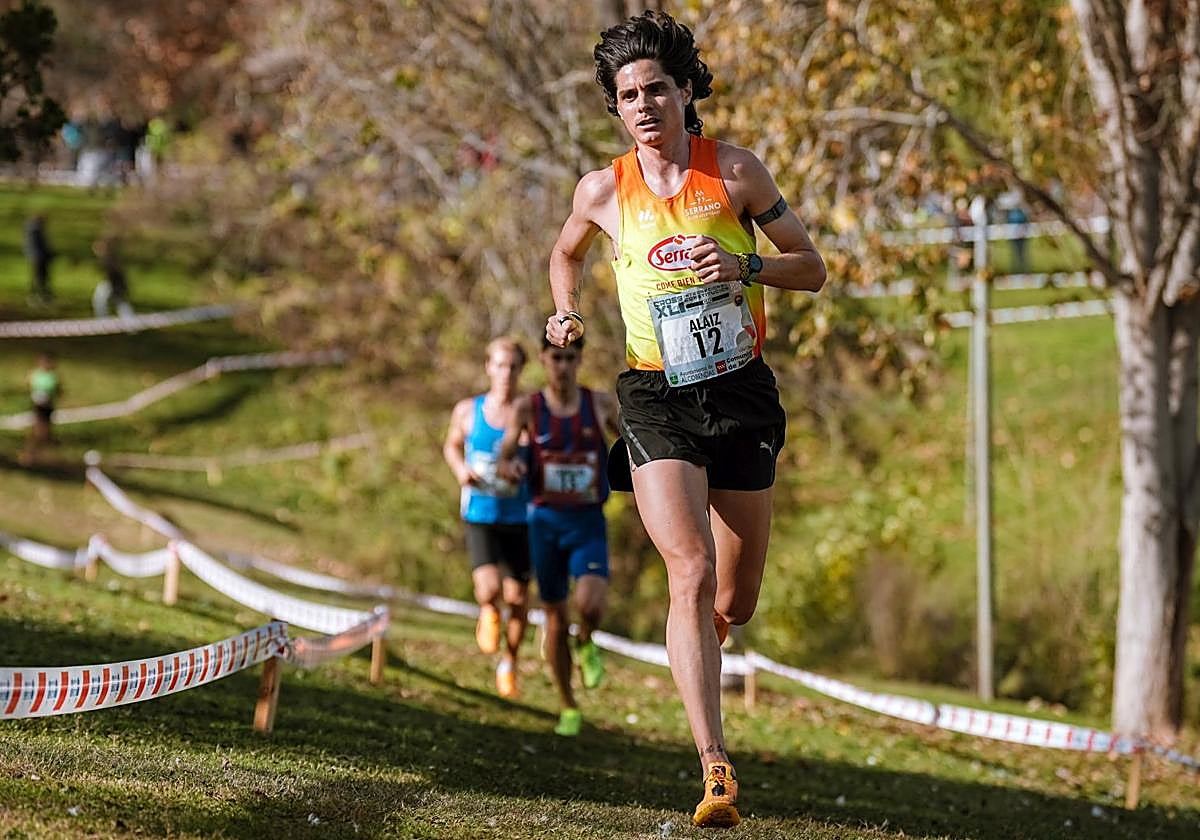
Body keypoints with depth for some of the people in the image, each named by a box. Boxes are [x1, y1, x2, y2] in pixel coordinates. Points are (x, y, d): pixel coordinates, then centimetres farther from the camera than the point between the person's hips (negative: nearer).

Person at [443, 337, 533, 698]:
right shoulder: (467, 411, 1)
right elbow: (452, 446, 19)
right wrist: (461, 470, -2)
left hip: (518, 517, 0)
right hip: (479, 516, 0)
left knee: (517, 597, 6)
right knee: (488, 590, -19)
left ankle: (509, 661, 31)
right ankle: (488, 614, 19)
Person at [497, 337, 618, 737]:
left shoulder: (601, 404, 0)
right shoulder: (527, 408, -3)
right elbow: (503, 459, -1)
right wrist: (511, 467, -24)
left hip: (588, 523, -1)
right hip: (546, 521, 1)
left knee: (590, 606, -25)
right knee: (556, 617, 6)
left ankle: (586, 645, 12)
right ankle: (568, 708, 23)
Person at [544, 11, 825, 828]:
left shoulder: (735, 169, 0)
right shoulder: (604, 190, 2)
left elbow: (812, 268, 5)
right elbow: (566, 253, 24)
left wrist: (744, 265, -14)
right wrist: (567, 314, 4)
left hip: (743, 393, 1)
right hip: (658, 399, -1)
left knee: (735, 603, 8)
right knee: (692, 576, -21)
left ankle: (694, 651, 47)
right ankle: (716, 771, -26)